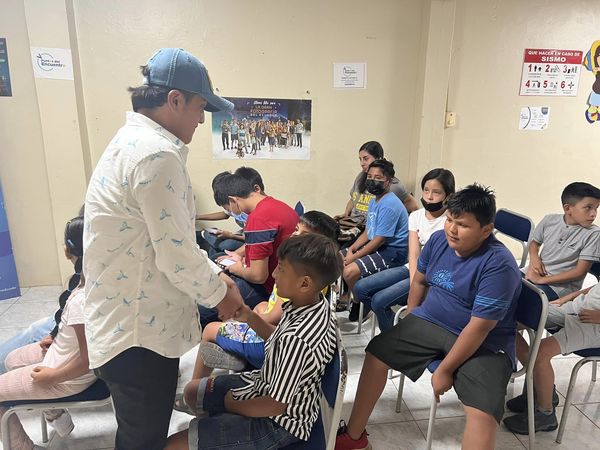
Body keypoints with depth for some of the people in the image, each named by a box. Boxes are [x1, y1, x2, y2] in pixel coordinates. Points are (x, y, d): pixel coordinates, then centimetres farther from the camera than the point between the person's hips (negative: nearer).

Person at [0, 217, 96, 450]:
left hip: (68, 377, -9)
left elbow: (88, 362, -29)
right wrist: (57, 338, 8)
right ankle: (56, 415, 37)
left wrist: (52, 377, -15)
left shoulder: (81, 301, -38)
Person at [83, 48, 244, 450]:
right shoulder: (157, 154, -24)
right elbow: (176, 254, -23)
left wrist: (215, 275, 12)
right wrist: (219, 294, -6)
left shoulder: (135, 143, 11)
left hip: (130, 320, 10)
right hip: (138, 331, -10)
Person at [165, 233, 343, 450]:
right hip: (267, 385, 9)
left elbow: (275, 406, -25)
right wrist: (251, 318, -3)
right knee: (191, 391, 21)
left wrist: (232, 405, -8)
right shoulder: (314, 304, -10)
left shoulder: (297, 338, -37)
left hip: (279, 422, -9)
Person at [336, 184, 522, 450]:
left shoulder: (498, 265, -24)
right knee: (378, 351, -2)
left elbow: (478, 328, -23)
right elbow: (419, 281, 13)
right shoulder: (438, 240, -4)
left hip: (484, 344, -5)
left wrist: (445, 370, -18)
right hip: (430, 322, 6)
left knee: (482, 412, -26)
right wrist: (410, 323, 17)